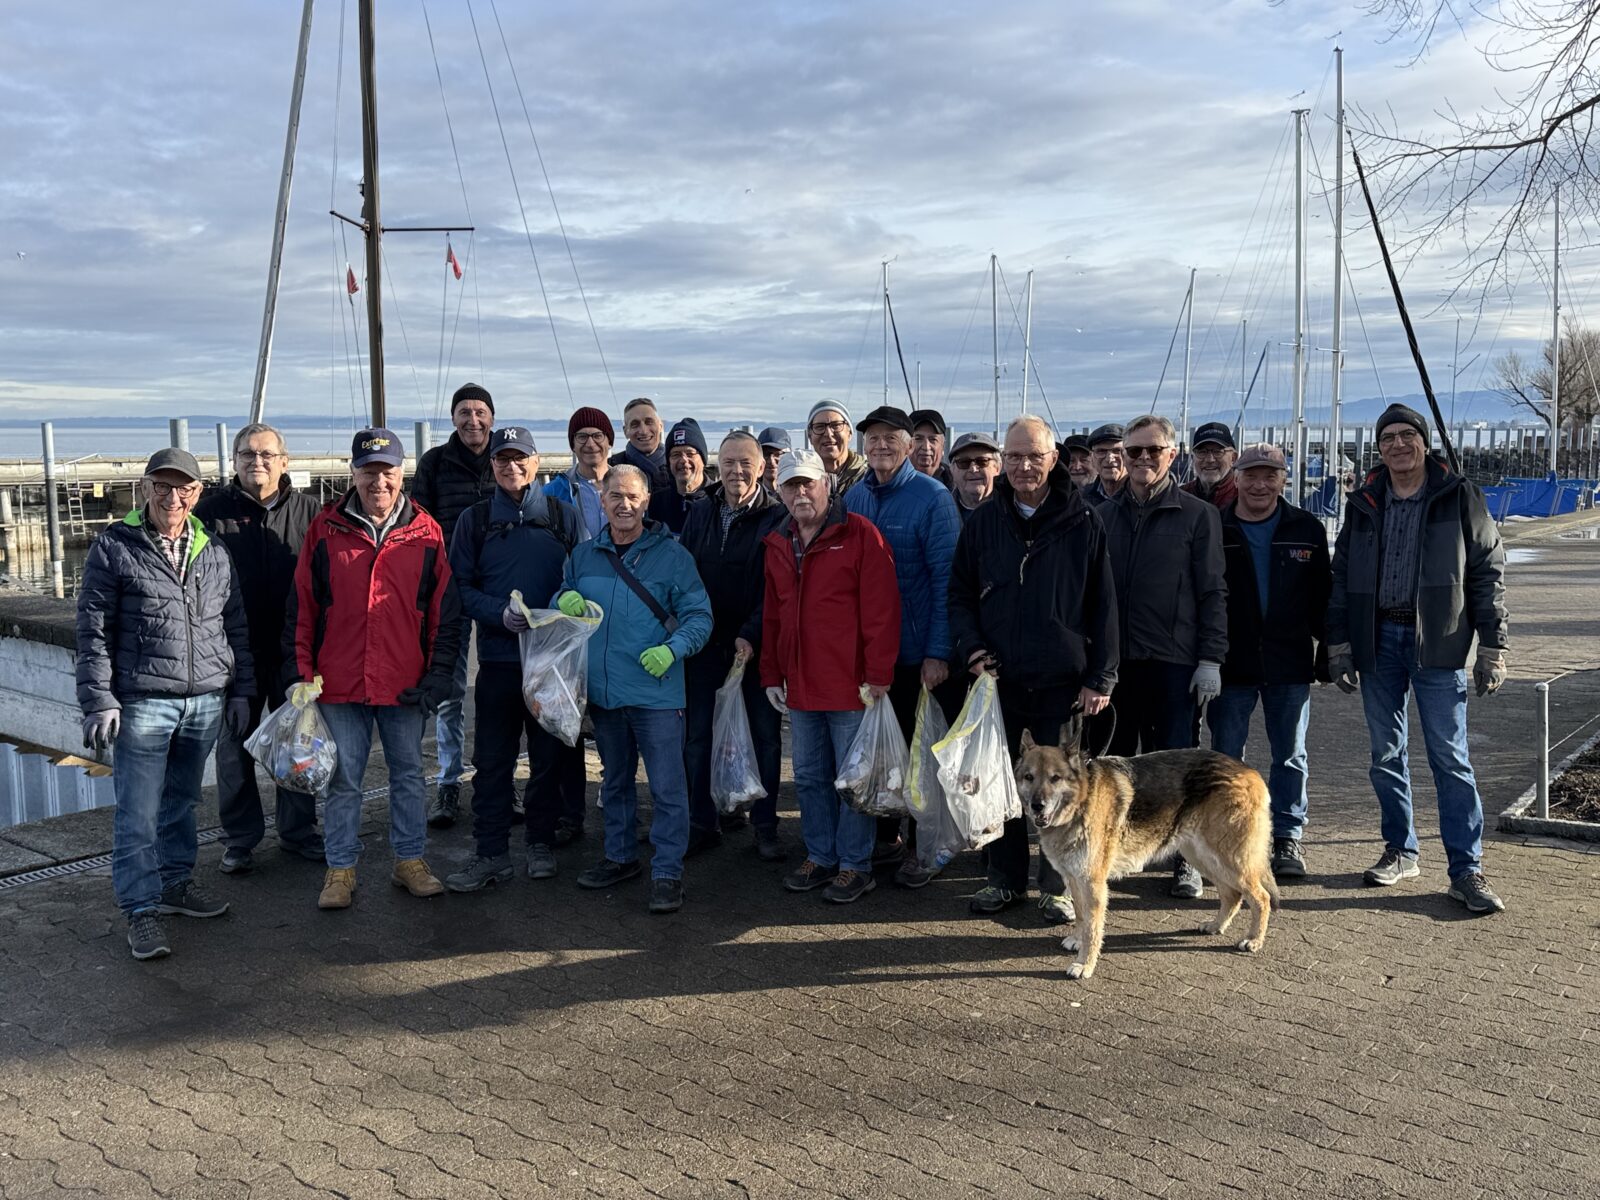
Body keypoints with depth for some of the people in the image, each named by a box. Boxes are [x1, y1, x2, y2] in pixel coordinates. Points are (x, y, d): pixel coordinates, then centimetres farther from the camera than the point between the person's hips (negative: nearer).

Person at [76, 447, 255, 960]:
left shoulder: (214, 552, 9)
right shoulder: (114, 548, -3)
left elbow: (236, 626, 16)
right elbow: (93, 631, -4)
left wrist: (240, 690, 13)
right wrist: (99, 700, -9)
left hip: (206, 702, 4)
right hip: (142, 702, -4)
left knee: (182, 802, 16)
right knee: (138, 812, -1)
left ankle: (175, 883, 31)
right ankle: (141, 910, 8)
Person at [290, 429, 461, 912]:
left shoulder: (426, 533, 1)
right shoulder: (325, 529, 0)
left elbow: (445, 613, 3)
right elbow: (301, 609, 3)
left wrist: (438, 676, -3)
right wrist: (303, 674, 0)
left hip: (405, 684, 1)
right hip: (339, 682, 0)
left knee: (408, 772, 12)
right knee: (343, 778, 9)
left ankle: (410, 859, 26)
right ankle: (340, 868, 22)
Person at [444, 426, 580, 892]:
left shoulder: (563, 516, 5)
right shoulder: (475, 520, 6)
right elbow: (461, 586, 2)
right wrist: (499, 613, -14)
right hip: (497, 658, 0)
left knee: (549, 757, 9)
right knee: (492, 760, 3)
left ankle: (542, 844, 24)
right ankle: (491, 853, 11)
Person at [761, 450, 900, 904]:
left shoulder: (860, 535, -8)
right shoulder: (777, 545, 12)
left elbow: (881, 609, -13)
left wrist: (878, 675, -16)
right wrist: (771, 675, 13)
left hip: (850, 686, -6)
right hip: (799, 687, 7)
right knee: (809, 778, 15)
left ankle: (854, 865, 15)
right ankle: (820, 857, 28)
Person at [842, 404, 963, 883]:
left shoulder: (932, 496, -10)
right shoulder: (853, 498, 6)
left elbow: (945, 578, -13)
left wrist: (938, 651, -17)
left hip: (919, 653, -5)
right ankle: (885, 835, 31)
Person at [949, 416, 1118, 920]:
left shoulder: (1082, 523, -2)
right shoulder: (983, 522, 5)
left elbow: (1103, 605, -1)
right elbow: (959, 593, 12)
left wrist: (1100, 677, -5)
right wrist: (971, 646, -5)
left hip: (1062, 682, -2)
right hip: (998, 679, 2)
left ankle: (1057, 886, 20)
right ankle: (1004, 879, 25)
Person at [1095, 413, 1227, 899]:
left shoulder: (1198, 515, 2)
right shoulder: (1104, 515, 11)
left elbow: (1212, 593, -1)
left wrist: (1210, 659, -7)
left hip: (1174, 660, -3)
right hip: (1114, 658, 3)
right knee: (1114, 759, 10)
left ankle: (1185, 858, 14)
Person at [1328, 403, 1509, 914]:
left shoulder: (1459, 498, 1)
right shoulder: (1364, 504, 9)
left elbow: (1488, 574, 0)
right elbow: (1341, 578, 11)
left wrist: (1492, 647, -5)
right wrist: (1339, 644, 4)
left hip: (1438, 643, -4)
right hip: (1378, 640, 4)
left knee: (1450, 757, -4)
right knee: (1386, 754, 10)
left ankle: (1467, 869, 0)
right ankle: (1400, 851, 23)